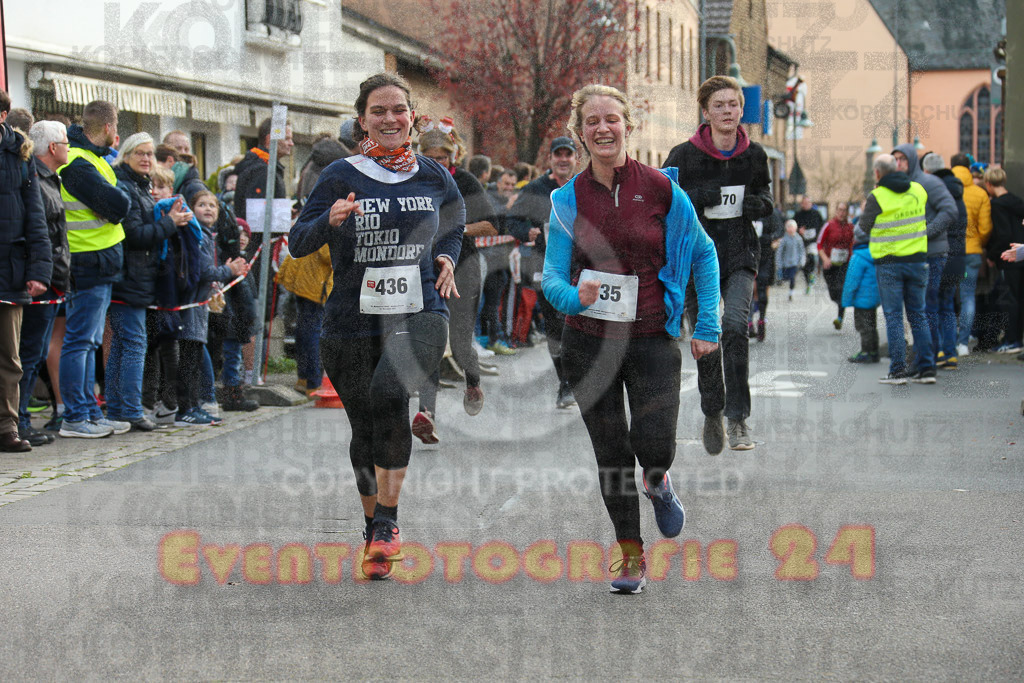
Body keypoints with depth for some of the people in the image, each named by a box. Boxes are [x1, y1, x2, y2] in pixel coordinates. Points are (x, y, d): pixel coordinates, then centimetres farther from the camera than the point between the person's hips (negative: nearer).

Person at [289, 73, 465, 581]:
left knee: (388, 391, -29)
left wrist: (447, 258, 6)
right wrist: (330, 220, -23)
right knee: (365, 429, 8)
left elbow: (455, 224, 27)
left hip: (420, 314, -1)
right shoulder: (341, 177, 0)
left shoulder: (434, 177, 7)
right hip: (352, 322, 1)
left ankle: (388, 522, -19)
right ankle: (374, 527, 32)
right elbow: (297, 244, -3)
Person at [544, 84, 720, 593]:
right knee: (610, 452, 5)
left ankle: (657, 484, 23)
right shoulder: (569, 198, 0)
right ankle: (631, 555, 22)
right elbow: (552, 275, 0)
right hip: (588, 341, 2)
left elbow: (703, 254, 5)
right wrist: (573, 296, -24)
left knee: (654, 445, -15)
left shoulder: (661, 189, -5)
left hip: (651, 339, -2)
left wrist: (708, 326, 2)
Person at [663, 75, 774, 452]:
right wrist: (696, 199, -19)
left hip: (740, 255, 0)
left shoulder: (754, 155, 3)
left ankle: (738, 419, -16)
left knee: (735, 326, -21)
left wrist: (762, 204, -5)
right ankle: (712, 415, 29)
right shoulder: (684, 155, -6)